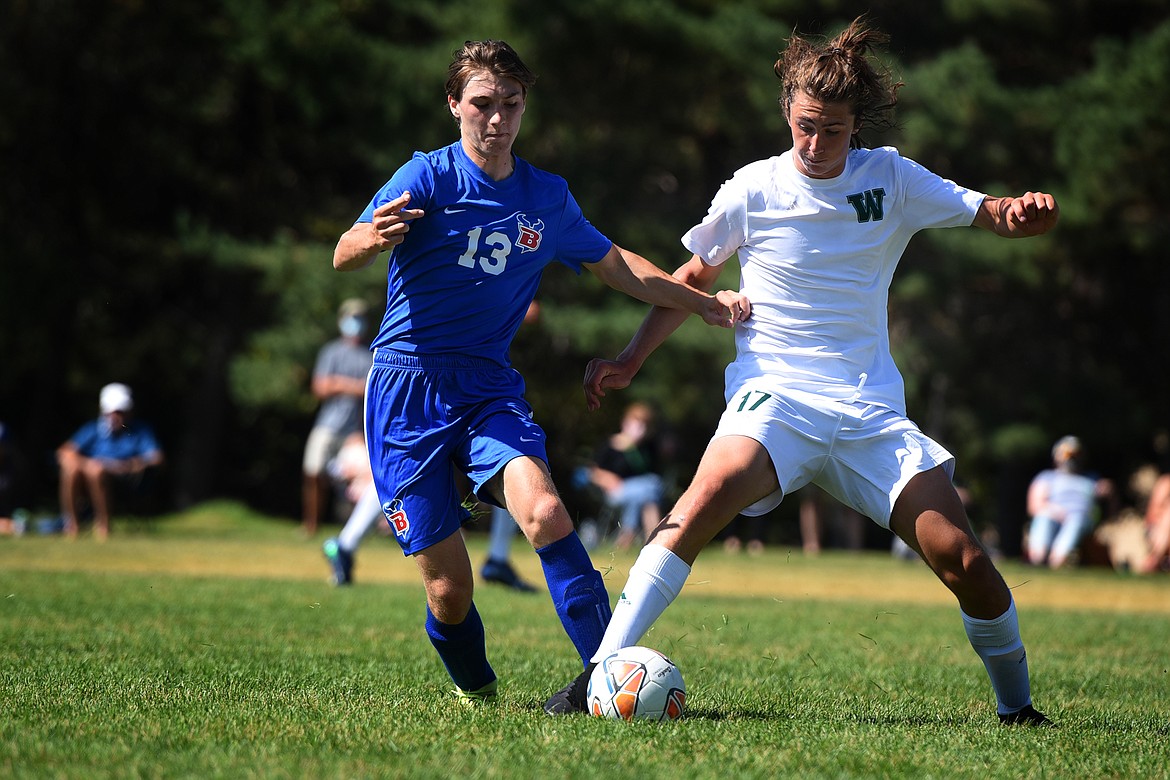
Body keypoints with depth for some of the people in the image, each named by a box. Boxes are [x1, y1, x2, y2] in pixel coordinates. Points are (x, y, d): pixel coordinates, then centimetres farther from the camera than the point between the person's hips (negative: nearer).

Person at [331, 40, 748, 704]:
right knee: (449, 590, -6)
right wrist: (374, 238, -40)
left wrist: (703, 303, 15)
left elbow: (615, 264, 25)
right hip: (409, 388, -3)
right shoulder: (429, 176, -4)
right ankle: (475, 689, 24)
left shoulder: (548, 198, 10)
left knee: (545, 511, -29)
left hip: (490, 388, 3)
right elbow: (342, 257, -16)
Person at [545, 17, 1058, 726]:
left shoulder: (894, 180, 5)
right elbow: (693, 279, 14)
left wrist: (1026, 211, -19)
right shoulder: (753, 190, 1)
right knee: (710, 495, -33)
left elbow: (992, 213, 5)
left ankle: (1017, 707, 17)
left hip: (874, 412, 2)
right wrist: (629, 362, 5)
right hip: (774, 395, -2)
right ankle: (600, 674, -31)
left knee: (967, 564, -9)